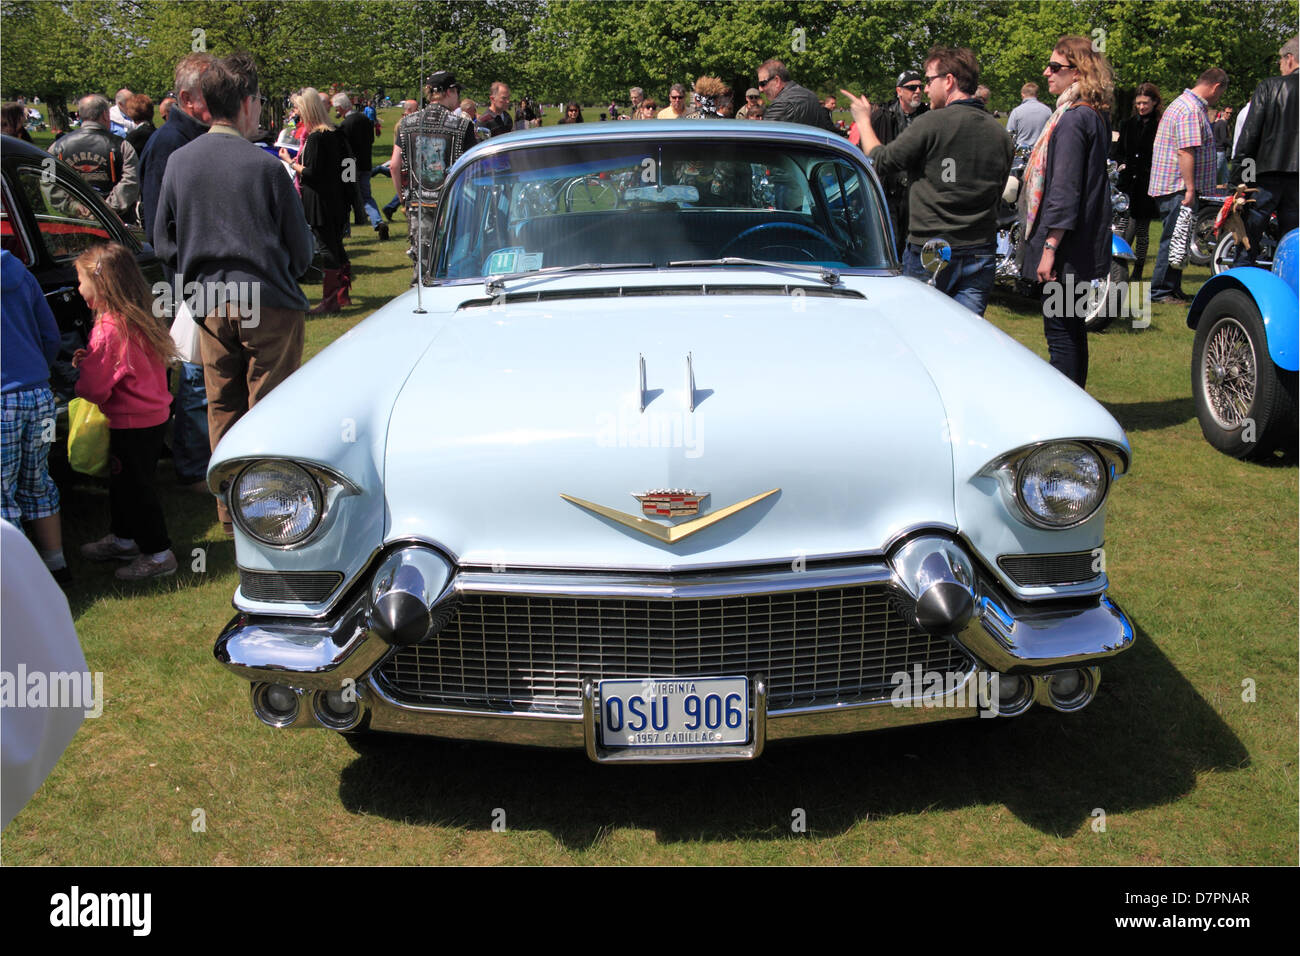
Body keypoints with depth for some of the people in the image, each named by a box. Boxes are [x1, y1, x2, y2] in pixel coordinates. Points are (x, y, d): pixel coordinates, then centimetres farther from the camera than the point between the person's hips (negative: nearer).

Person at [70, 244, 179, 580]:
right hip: (153, 416, 10)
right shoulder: (140, 319, 5)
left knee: (135, 489, 1)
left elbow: (95, 388, -21)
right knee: (123, 481, 23)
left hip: (131, 423, -10)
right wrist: (90, 361, 5)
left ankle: (158, 555, 9)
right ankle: (123, 539, 39)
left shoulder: (108, 329, -23)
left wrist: (81, 367, -1)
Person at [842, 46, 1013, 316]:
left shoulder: (932, 124, -12)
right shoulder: (1000, 133, 7)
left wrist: (863, 120, 11)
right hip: (981, 257, 5)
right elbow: (997, 195, 15)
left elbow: (880, 162, -4)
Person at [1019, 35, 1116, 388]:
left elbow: (1064, 191, -21)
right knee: (1072, 327, 17)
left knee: (1060, 331, -7)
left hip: (1066, 245, -11)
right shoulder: (1095, 115, 15)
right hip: (1082, 246, 11)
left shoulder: (1073, 119, -16)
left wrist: (1050, 247, -22)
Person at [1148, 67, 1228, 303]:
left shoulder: (1184, 103, 19)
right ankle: (1160, 291, -3)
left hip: (1173, 187, 11)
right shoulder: (1191, 110, -15)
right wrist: (1190, 190, -24)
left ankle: (1173, 289, 19)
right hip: (1179, 188, -11)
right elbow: (1186, 152, -22)